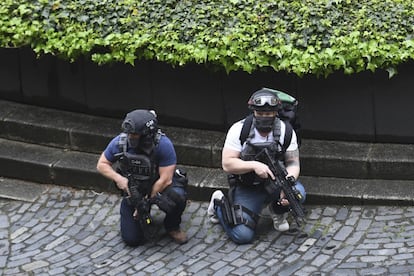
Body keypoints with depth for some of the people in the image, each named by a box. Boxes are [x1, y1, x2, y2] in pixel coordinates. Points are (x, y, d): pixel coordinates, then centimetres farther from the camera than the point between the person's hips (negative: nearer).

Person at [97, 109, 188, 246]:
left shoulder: (163, 144, -27)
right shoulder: (119, 142, -19)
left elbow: (165, 179, -24)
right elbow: (101, 165, -5)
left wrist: (147, 201, -20)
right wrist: (118, 178, -23)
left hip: (159, 187, -2)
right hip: (132, 191, 2)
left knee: (176, 197, -37)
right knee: (131, 239, -5)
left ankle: (172, 226, -3)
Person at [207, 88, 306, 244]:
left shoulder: (286, 131, -7)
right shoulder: (238, 130, -13)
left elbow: (293, 164, -6)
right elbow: (227, 164, -16)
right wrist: (254, 165, -31)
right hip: (246, 189, -2)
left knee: (298, 193, -29)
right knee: (242, 236, -16)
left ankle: (278, 211, 8)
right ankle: (219, 203, 16)